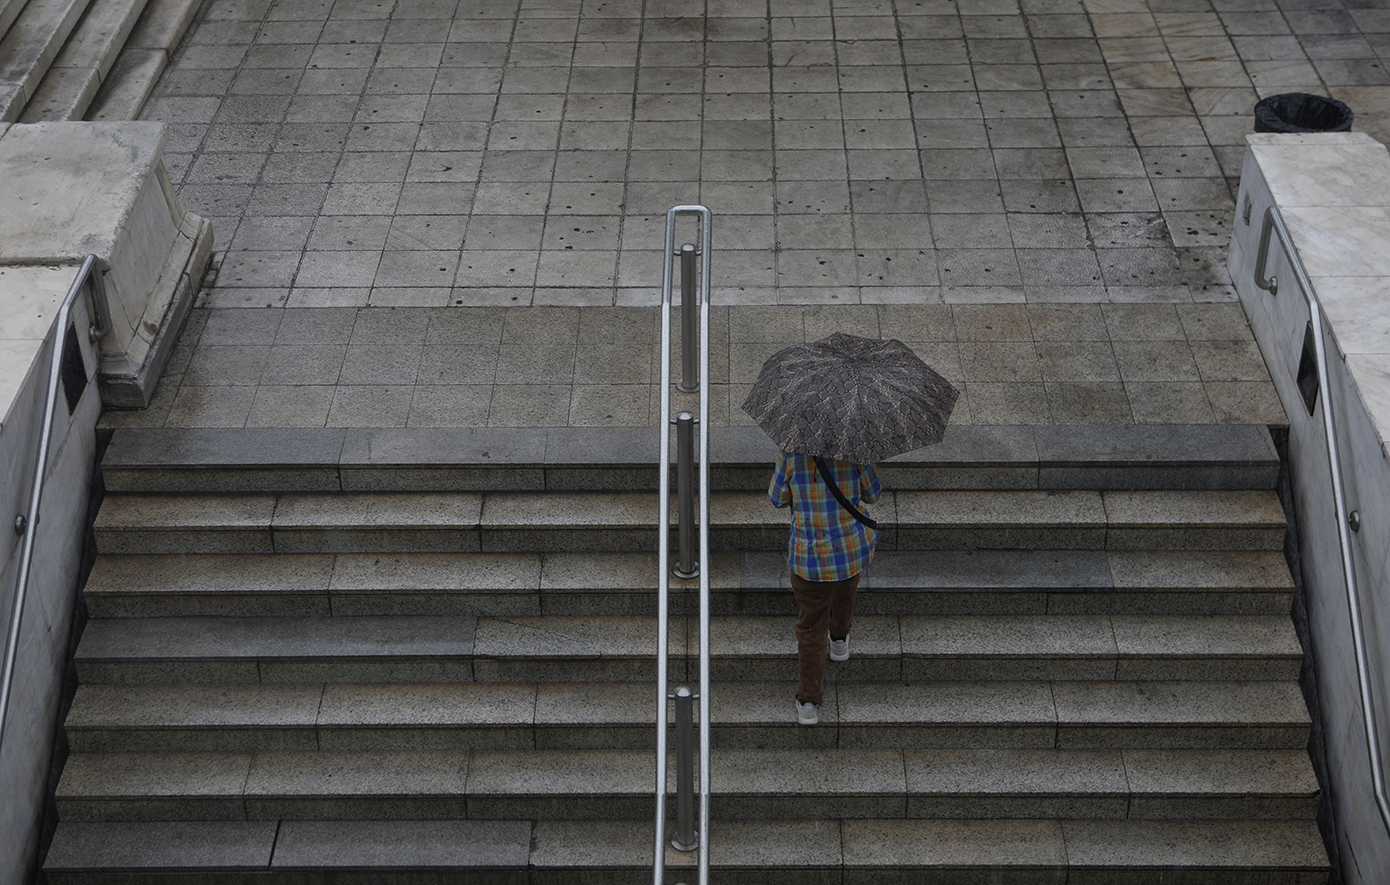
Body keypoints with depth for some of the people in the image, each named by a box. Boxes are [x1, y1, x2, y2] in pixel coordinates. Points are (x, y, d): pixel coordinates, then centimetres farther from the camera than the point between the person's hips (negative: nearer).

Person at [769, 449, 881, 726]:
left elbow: (778, 498, -4)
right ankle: (839, 638, 61)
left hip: (809, 555, -2)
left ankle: (808, 703, 15)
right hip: (854, 546, 2)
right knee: (845, 580, 38)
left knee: (811, 625, 15)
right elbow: (871, 494, -2)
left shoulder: (791, 453, -20)